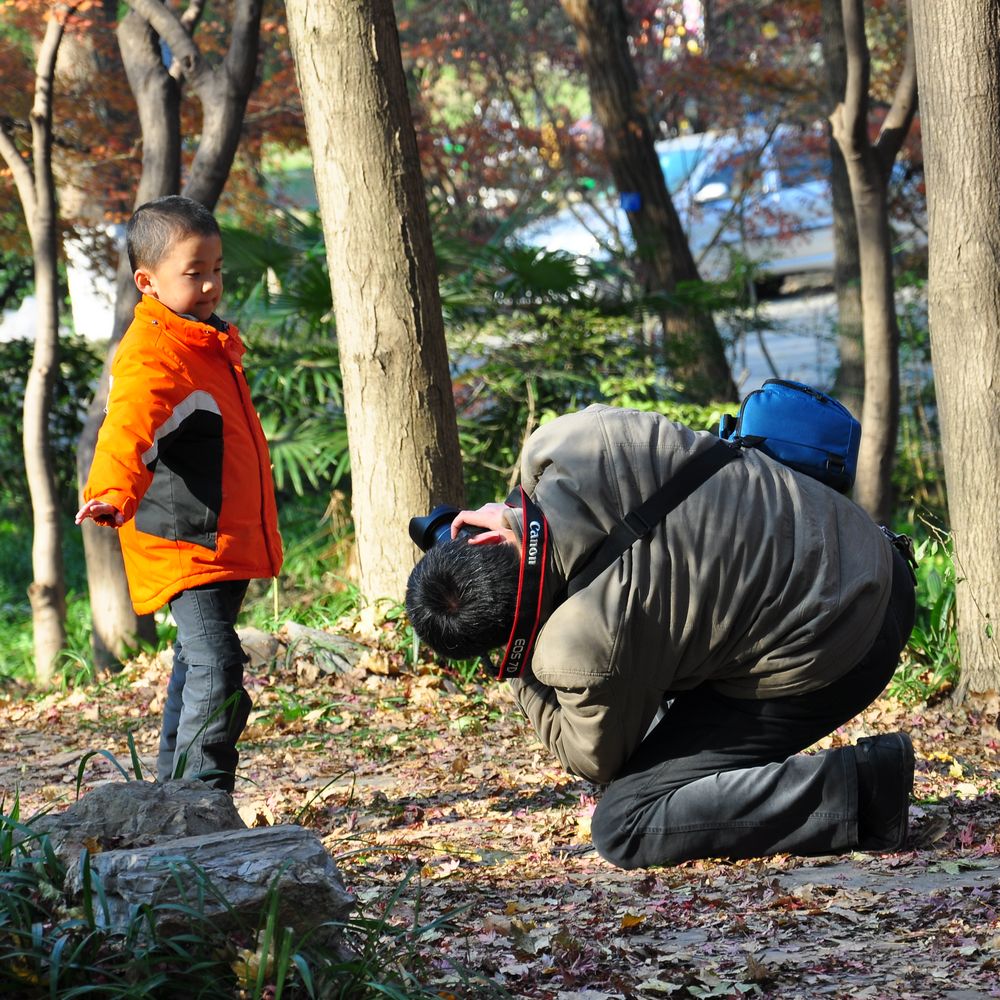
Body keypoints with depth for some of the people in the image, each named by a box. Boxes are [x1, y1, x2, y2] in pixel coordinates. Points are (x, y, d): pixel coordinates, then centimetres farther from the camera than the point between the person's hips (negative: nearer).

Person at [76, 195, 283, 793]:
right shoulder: (150, 355, -17)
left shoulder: (207, 341, 15)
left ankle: (174, 787, 29)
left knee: (198, 666, 18)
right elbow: (128, 426, -36)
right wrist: (113, 492, -54)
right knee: (217, 667, -18)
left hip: (226, 540, 10)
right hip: (186, 543, -10)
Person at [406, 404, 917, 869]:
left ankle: (856, 789, -8)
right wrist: (519, 518, 8)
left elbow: (596, 760, -7)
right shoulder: (557, 446, -15)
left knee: (625, 828, -7)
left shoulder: (578, 651, -28)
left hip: (831, 661, -9)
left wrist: (522, 675, 2)